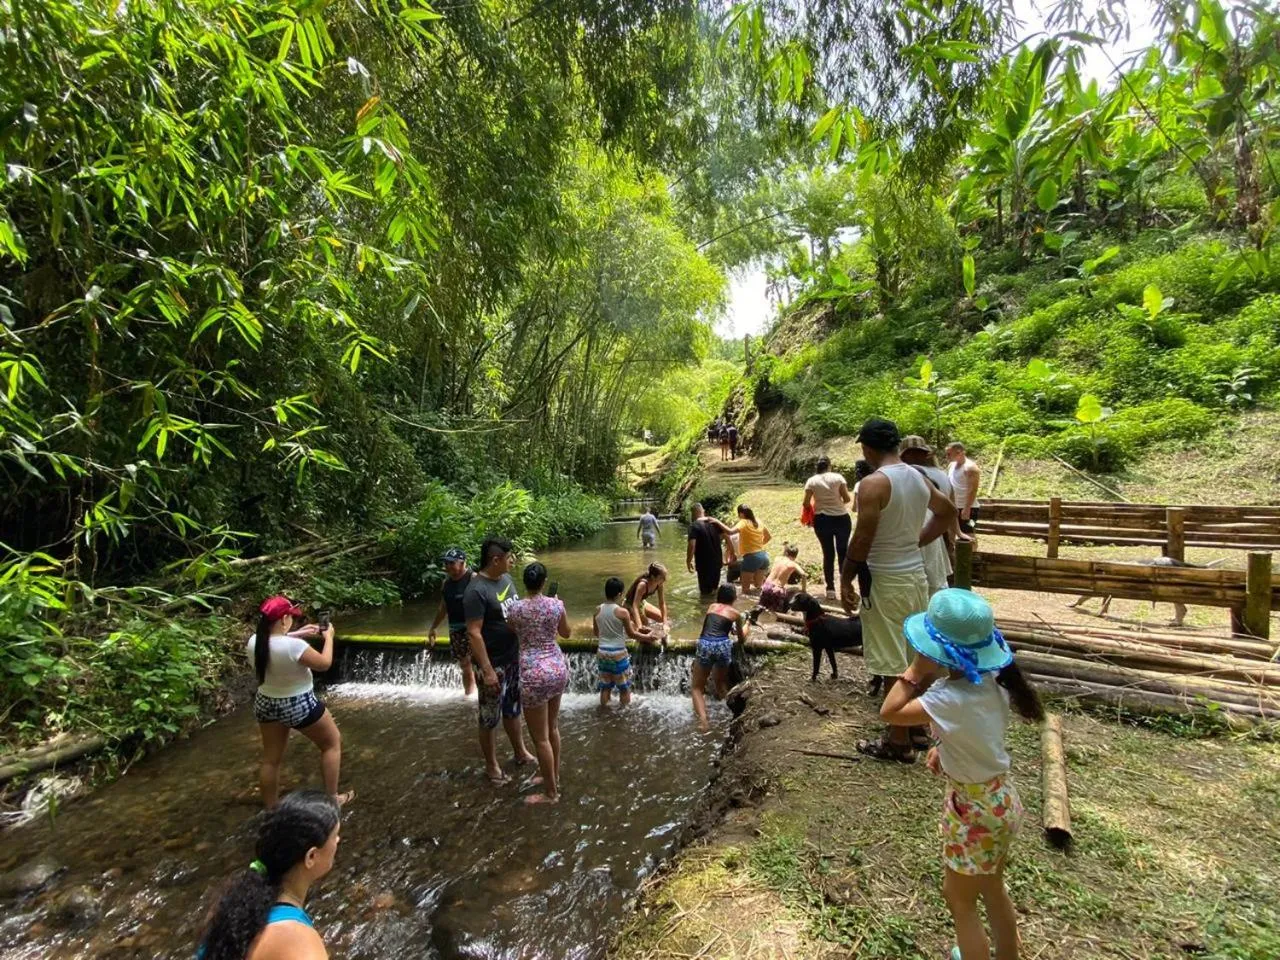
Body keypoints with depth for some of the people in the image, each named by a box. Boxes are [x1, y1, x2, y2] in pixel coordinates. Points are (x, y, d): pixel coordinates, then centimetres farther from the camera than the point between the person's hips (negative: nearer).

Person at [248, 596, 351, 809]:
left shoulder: (254, 642, -12)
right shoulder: (294, 646, -32)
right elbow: (324, 664, -17)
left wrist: (297, 634, 10)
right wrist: (328, 637, -4)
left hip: (266, 704, 6)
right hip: (299, 706, -6)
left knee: (271, 759, 21)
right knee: (332, 742, 17)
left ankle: (269, 809, 34)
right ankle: (332, 798, 24)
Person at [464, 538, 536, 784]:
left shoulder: (506, 578, 2)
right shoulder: (476, 591, -23)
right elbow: (473, 633, -23)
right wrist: (487, 670, -22)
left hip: (514, 658, 8)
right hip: (494, 664, -8)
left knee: (512, 709, 23)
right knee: (490, 717, 10)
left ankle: (520, 752, 40)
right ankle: (491, 765, 28)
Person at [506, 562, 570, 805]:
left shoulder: (516, 608, -12)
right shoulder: (556, 604, -4)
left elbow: (511, 634, 8)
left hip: (534, 673, -5)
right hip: (558, 667, 5)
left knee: (540, 737, 8)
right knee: (552, 728, 23)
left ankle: (550, 793, 19)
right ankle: (554, 777, 39)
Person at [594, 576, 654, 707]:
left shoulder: (598, 610, -2)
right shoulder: (623, 612, -16)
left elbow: (595, 633, 10)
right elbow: (631, 634, -7)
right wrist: (646, 637, 10)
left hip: (602, 652, 5)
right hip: (618, 653, -4)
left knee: (605, 686, 17)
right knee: (624, 687, 12)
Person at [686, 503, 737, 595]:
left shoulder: (694, 526, -13)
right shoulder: (714, 522, 4)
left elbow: (692, 545, -23)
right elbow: (727, 536, 1)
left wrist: (688, 561, -13)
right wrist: (732, 553, 11)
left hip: (703, 564, -6)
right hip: (717, 562, 6)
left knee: (705, 591, 4)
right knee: (714, 589, 22)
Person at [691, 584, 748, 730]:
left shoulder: (712, 606, 23)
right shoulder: (736, 613, 17)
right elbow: (742, 638, 30)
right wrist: (746, 625, 50)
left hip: (705, 645, 0)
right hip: (723, 646, 0)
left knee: (697, 688, 10)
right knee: (721, 684, 27)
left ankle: (703, 720, -11)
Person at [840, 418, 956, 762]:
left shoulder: (874, 484, -18)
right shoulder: (918, 478, 7)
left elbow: (862, 540, -20)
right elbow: (948, 511, 23)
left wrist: (846, 579, -8)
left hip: (885, 580, -8)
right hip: (916, 574, 8)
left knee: (893, 663, 2)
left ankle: (899, 742, 13)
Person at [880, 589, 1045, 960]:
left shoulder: (952, 698, -36)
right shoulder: (992, 679, -9)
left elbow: (889, 713, -28)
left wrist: (917, 669, -26)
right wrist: (946, 747, -2)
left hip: (976, 807, -8)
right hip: (999, 798, 8)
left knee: (959, 900, 16)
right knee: (992, 889, 29)